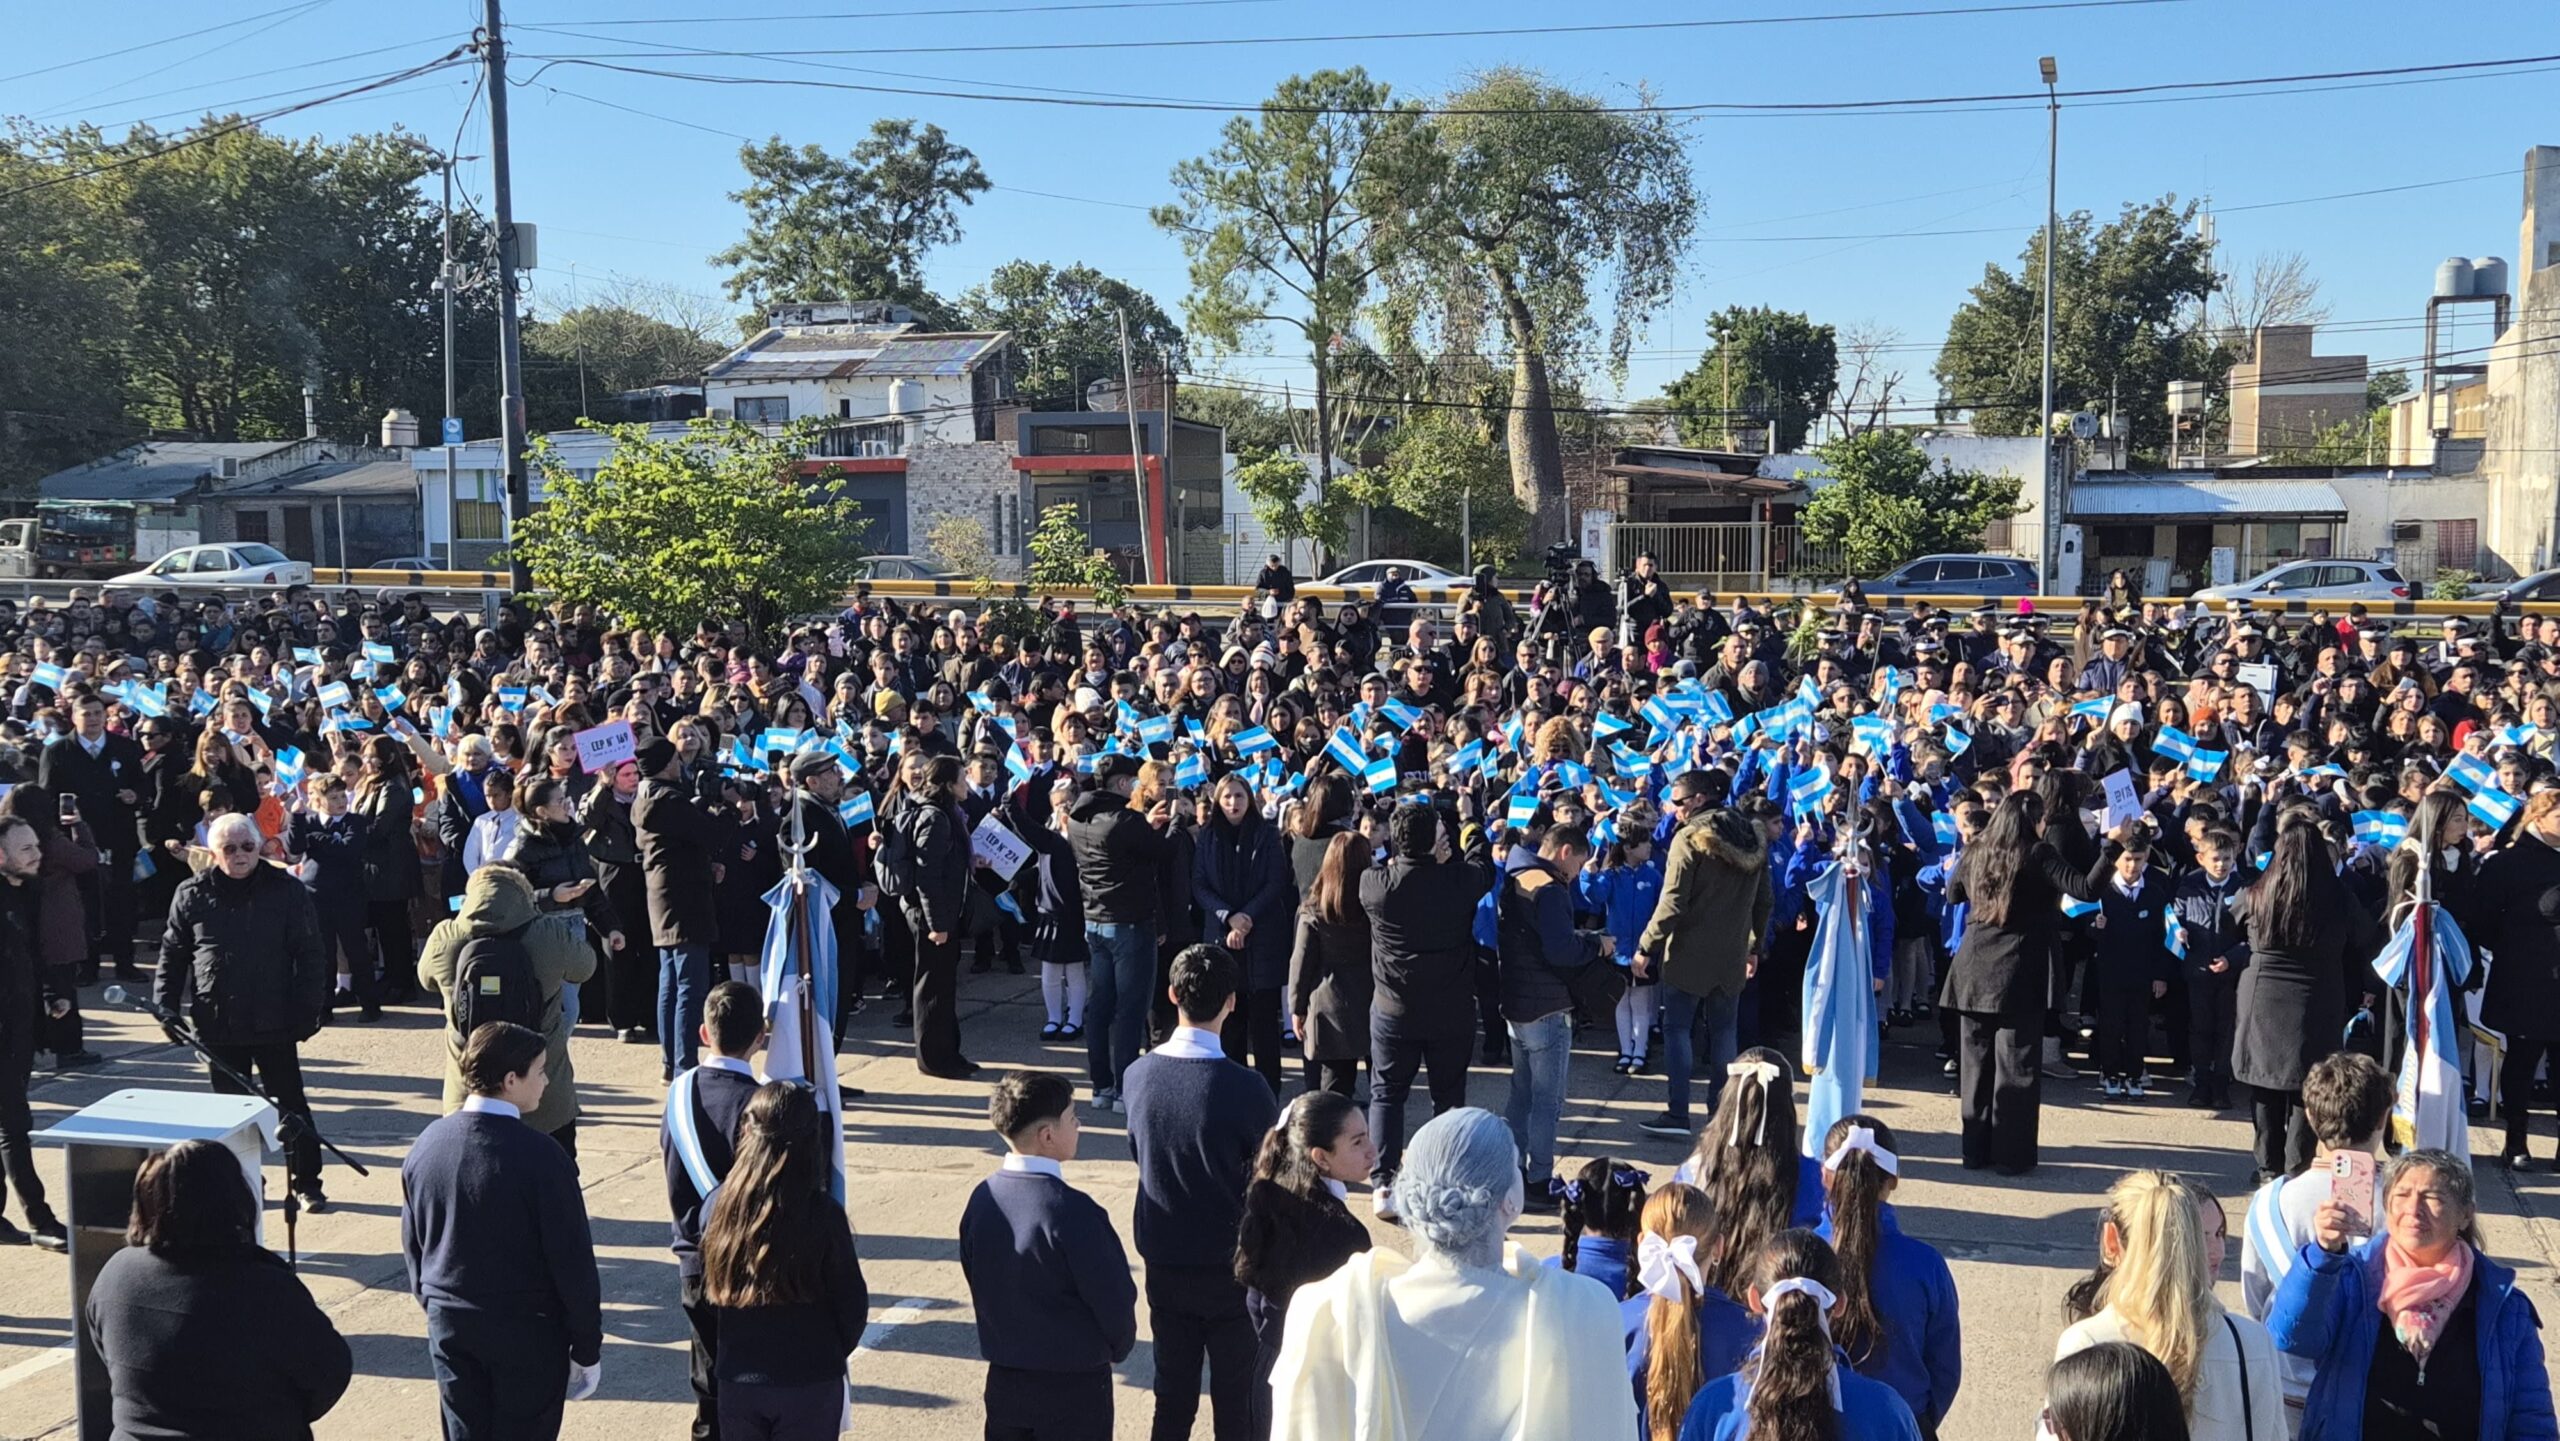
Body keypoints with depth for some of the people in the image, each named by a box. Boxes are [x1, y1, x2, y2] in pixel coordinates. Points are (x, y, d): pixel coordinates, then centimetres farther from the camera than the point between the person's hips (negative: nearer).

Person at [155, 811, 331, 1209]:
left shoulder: (287, 890, -5)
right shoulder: (193, 894, 1)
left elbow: (310, 956, -5)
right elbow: (172, 956, 8)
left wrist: (309, 1010, -9)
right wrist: (166, 1007, 1)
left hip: (274, 1024, -2)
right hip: (217, 1025, 2)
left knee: (290, 1105, 5)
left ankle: (305, 1182, 14)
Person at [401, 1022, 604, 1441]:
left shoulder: (426, 1143, -3)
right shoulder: (540, 1156, -21)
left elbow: (413, 1243, 9)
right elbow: (573, 1261, -16)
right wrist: (587, 1347, -6)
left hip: (449, 1326, 5)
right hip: (527, 1333, -5)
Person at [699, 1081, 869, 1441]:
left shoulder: (719, 1206, -8)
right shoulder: (822, 1214, -17)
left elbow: (705, 1298, 3)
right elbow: (853, 1304, -8)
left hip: (737, 1382, 3)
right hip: (810, 1384, -3)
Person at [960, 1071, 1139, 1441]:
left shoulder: (982, 1199, -5)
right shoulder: (1073, 1213, -24)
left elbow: (977, 1281, 6)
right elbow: (1114, 1298, -16)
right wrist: (1120, 1348, 4)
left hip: (1003, 1379, 6)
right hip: (1074, 1384, -6)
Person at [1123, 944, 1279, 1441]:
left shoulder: (1137, 1074, -8)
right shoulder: (1244, 1088, -23)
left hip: (1162, 1261, 4)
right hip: (1230, 1266, -4)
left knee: (1172, 1391, 16)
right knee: (1235, 1398, 11)